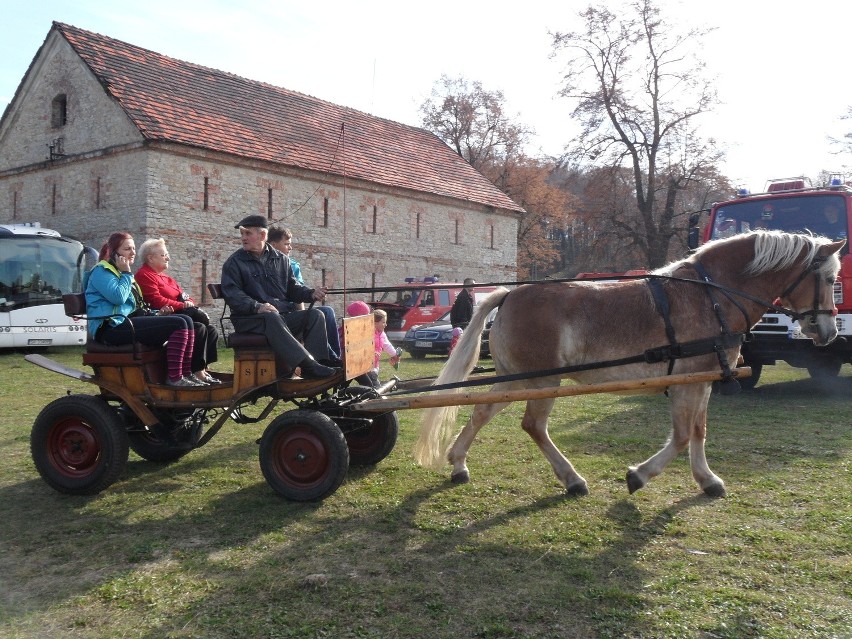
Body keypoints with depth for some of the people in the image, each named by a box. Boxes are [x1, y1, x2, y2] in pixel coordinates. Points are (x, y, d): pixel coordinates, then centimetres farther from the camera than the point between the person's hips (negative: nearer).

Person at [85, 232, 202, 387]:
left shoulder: (120, 272, 26)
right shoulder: (102, 271, -4)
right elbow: (118, 297, -21)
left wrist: (155, 314, 14)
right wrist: (126, 274, -7)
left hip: (128, 321, 10)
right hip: (112, 328, -10)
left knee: (186, 321, -5)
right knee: (179, 324, -23)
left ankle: (187, 374, -11)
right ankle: (175, 378, -25)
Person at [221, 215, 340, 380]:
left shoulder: (281, 259, 19)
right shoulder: (235, 263, 6)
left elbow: (292, 288, 19)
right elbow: (232, 294, -8)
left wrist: (311, 294, -3)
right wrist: (257, 307, -26)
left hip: (284, 315, 5)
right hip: (249, 319, -5)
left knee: (315, 315, -19)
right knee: (272, 318, -38)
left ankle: (320, 361, -35)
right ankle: (308, 365, -50)